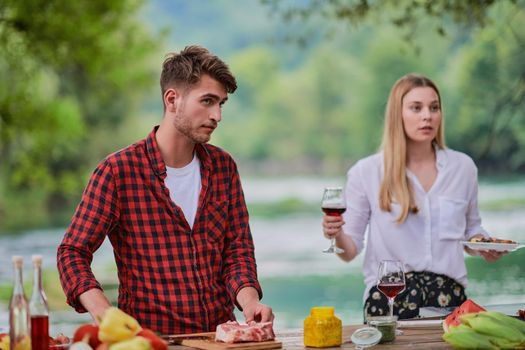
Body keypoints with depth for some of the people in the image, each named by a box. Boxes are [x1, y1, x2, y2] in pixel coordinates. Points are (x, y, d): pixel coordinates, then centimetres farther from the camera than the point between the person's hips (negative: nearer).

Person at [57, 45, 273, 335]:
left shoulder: (223, 166, 9)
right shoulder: (118, 170, -6)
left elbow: (237, 248, 9)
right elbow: (73, 252, -5)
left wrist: (249, 301, -13)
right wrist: (104, 313, -23)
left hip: (220, 334, 5)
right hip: (152, 339, -5)